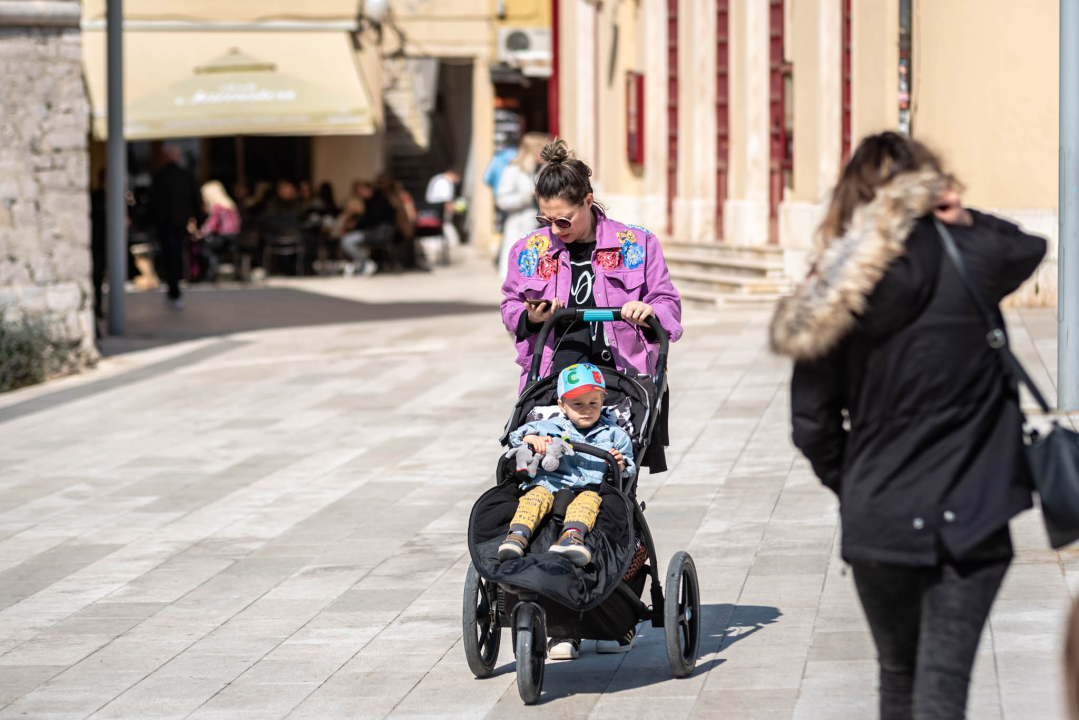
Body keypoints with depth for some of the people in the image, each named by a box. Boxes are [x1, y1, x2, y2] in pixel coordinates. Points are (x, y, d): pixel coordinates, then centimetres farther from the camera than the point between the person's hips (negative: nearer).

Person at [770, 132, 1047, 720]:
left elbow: (812, 426, 2)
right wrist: (963, 217, 7)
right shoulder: (968, 257, -8)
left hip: (875, 517, 3)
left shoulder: (833, 290, -2)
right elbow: (1029, 247, 17)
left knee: (897, 672, 20)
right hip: (967, 515, -3)